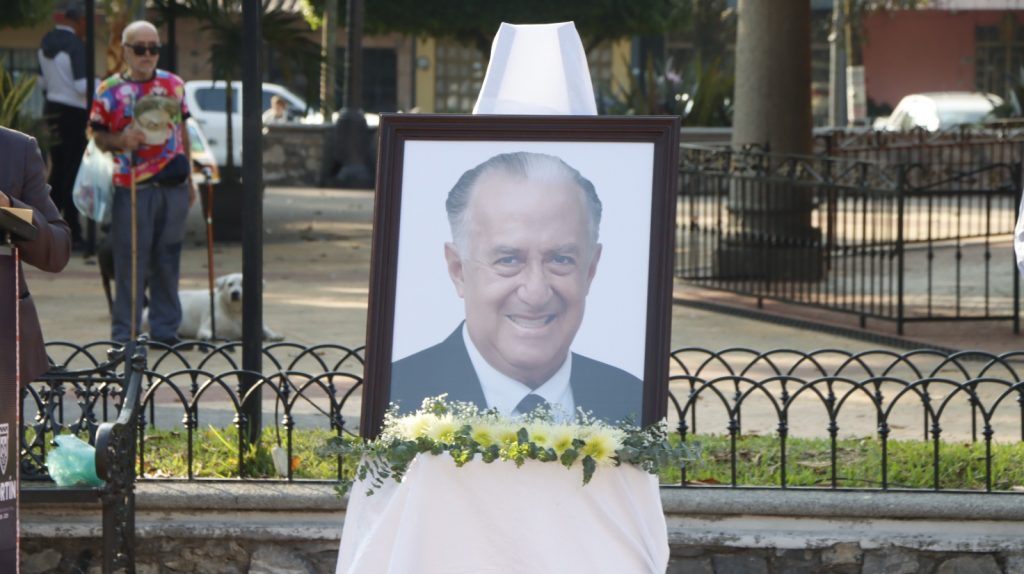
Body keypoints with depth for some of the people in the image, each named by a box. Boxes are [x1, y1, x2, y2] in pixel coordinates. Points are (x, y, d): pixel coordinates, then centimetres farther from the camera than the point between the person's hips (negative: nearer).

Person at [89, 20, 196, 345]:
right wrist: (121, 141, -19)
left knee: (168, 258, 8)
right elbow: (98, 136, 2)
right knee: (131, 261, -4)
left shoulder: (174, 85, 10)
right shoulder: (110, 90, -1)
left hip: (174, 186, 4)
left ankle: (165, 328, 15)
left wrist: (190, 180, 17)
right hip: (132, 187, -3)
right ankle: (124, 333, 2)